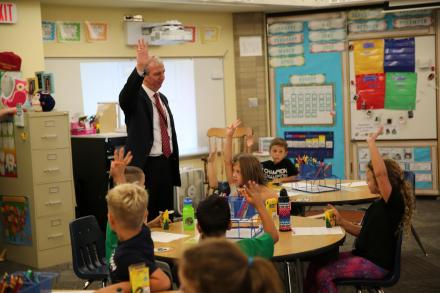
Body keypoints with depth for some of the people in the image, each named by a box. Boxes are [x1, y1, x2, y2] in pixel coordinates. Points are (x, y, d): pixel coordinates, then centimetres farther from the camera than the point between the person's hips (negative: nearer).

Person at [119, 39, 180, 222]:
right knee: (146, 218, -2)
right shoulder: (136, 97, -9)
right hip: (146, 166, -7)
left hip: (167, 164, 8)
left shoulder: (163, 98, 15)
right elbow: (124, 97, -34)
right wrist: (139, 68, -49)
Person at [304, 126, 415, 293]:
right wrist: (341, 222, 3)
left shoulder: (394, 202, -18)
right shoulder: (378, 205, 11)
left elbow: (381, 173, -35)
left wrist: (371, 142, -28)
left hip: (376, 264, -9)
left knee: (323, 275, -19)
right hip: (363, 255, 9)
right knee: (316, 265, 2)